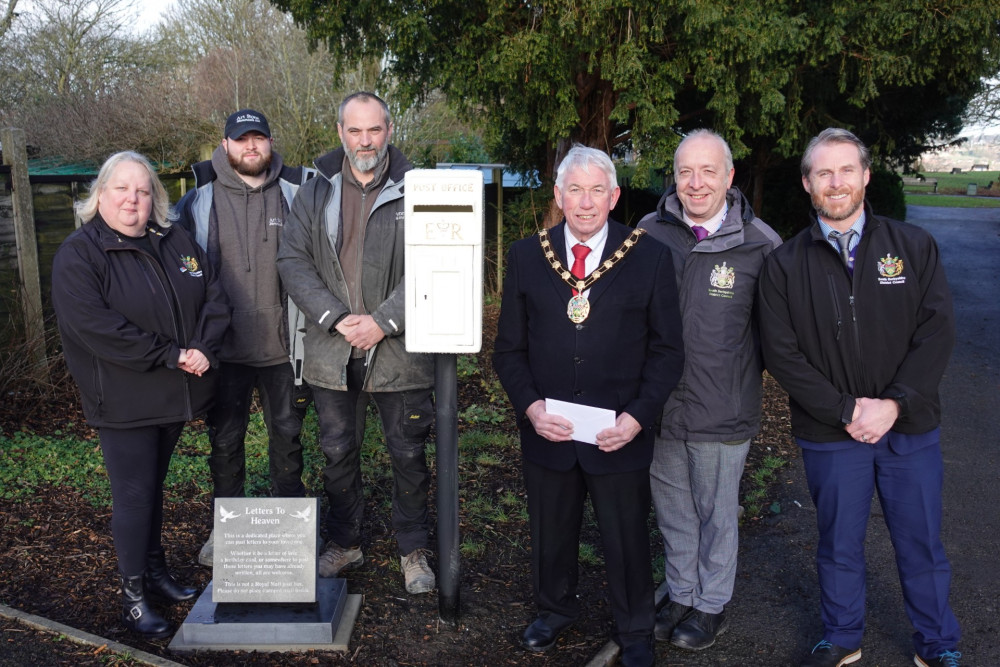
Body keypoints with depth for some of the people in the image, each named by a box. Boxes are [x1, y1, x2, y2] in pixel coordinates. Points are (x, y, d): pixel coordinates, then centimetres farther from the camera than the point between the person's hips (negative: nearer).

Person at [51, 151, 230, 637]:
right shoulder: (78, 255, -11)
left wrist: (203, 349, -12)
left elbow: (214, 297, 5)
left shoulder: (177, 243, 8)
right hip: (123, 402, -5)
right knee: (133, 494, 1)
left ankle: (156, 573, 33)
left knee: (153, 484, 19)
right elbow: (94, 325, -22)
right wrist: (170, 355, -22)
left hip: (174, 395, 6)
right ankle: (133, 597, 15)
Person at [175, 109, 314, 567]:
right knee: (225, 441, 11)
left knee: (287, 436, 13)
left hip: (282, 345, 0)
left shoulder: (295, 193, 1)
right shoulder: (200, 200, 0)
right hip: (225, 346, 0)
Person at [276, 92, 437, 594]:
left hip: (400, 350, -2)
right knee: (338, 453, 14)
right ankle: (344, 543, 34)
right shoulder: (314, 193, 7)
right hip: (332, 351, 3)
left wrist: (383, 321, -17)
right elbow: (292, 260, 0)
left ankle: (414, 550, 26)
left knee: (409, 454, 7)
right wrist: (335, 318, -13)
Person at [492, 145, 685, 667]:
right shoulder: (526, 257, 2)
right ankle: (555, 611, 46)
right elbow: (509, 348, 4)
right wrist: (530, 406, -10)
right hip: (547, 430, 2)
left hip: (620, 434, -1)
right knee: (550, 533, 19)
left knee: (626, 540, 13)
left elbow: (667, 350, -1)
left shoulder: (650, 258, -3)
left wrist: (637, 416, -13)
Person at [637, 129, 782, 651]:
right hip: (659, 406, 3)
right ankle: (679, 594, 41)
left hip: (723, 411, -2)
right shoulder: (649, 232, -3)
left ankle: (712, 606, 36)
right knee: (672, 510, 19)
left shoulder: (759, 243, -10)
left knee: (716, 513, 15)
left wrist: (748, 370, -1)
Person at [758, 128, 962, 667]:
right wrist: (846, 411, -13)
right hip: (829, 437, 0)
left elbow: (937, 333, -5)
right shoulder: (785, 264, -2)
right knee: (839, 545, 14)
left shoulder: (914, 246, 0)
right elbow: (781, 353, -6)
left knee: (922, 544, 13)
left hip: (911, 429, 1)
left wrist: (892, 405, -15)